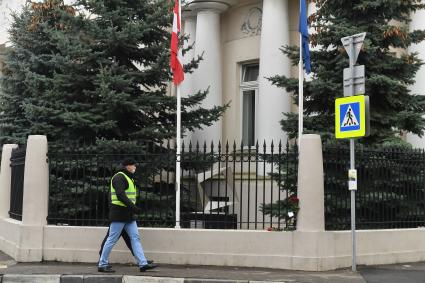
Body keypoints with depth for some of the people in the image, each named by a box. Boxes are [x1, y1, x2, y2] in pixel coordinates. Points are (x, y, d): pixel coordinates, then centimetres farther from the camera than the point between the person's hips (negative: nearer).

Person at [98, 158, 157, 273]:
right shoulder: (119, 177, -12)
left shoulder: (129, 178, 20)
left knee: (135, 238, 3)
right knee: (112, 239, -3)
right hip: (119, 213, -10)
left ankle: (143, 264, 1)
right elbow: (120, 195, -25)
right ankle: (102, 265, 6)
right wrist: (133, 207, -30)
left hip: (129, 215, 10)